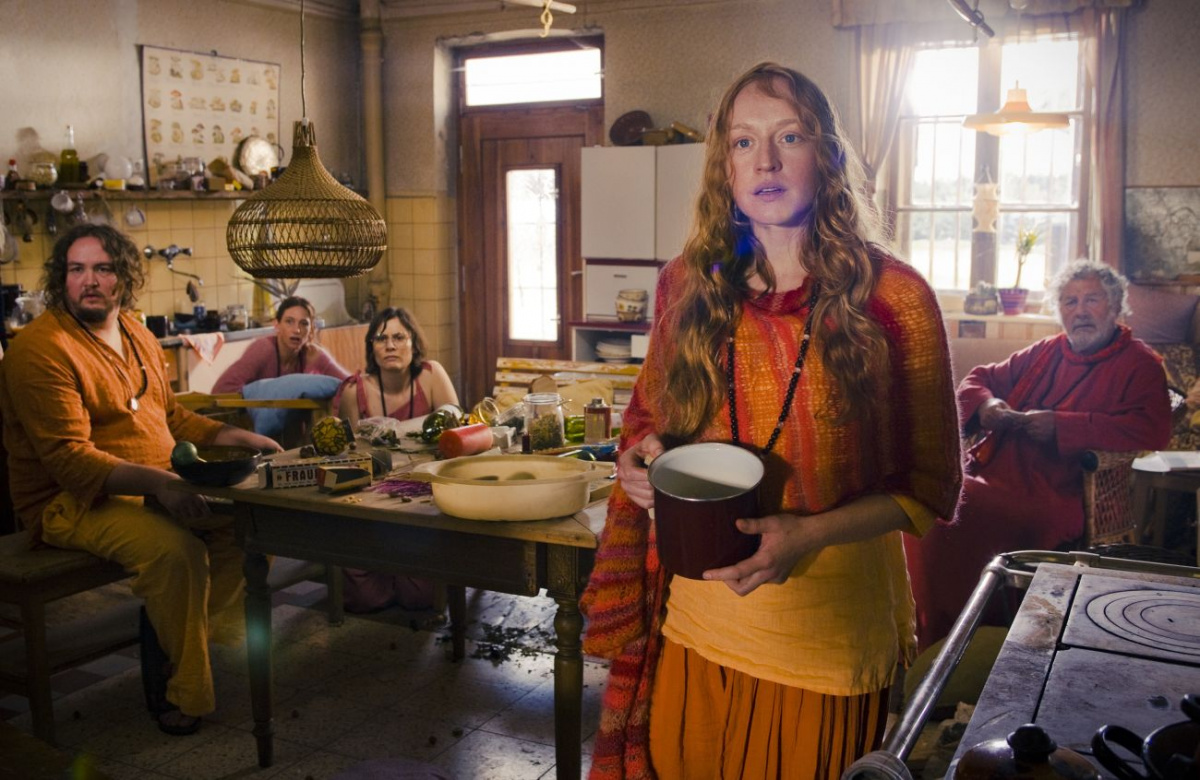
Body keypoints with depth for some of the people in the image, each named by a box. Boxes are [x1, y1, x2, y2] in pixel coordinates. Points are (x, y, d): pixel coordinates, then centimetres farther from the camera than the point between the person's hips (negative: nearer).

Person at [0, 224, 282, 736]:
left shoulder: (135, 334, 12)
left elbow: (170, 414, 23)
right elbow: (70, 459, -24)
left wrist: (239, 438, 11)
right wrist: (156, 482, -37)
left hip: (155, 486, 9)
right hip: (73, 502, -8)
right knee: (177, 548, -32)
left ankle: (208, 637, 7)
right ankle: (186, 693, -15)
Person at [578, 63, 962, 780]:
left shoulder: (894, 298, -9)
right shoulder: (688, 285, 1)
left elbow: (932, 485, -6)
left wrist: (810, 532, -20)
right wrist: (640, 457, -6)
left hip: (829, 634, -3)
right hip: (692, 624, 3)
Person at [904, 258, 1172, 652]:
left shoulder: (1139, 365, 7)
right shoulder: (1045, 353, 24)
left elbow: (1152, 430, -10)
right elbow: (978, 378, 30)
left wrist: (1062, 425, -14)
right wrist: (986, 404, 5)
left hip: (1048, 494, -6)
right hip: (988, 470, 6)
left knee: (955, 513, -31)